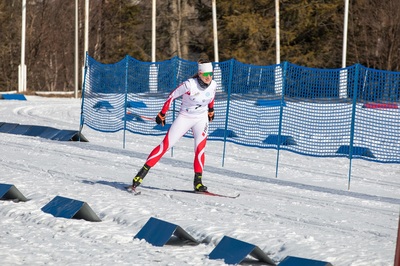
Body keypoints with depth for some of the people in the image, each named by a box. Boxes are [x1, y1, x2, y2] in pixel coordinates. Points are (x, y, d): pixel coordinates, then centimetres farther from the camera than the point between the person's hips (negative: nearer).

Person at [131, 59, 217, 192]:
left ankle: (198, 181, -7)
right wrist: (162, 114, -8)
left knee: (200, 148, -14)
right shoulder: (189, 84, -24)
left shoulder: (213, 85, -9)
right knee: (166, 145, -7)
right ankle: (143, 171, -2)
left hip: (201, 119, 3)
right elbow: (172, 95, -12)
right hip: (184, 117, -3)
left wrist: (211, 110, 29)